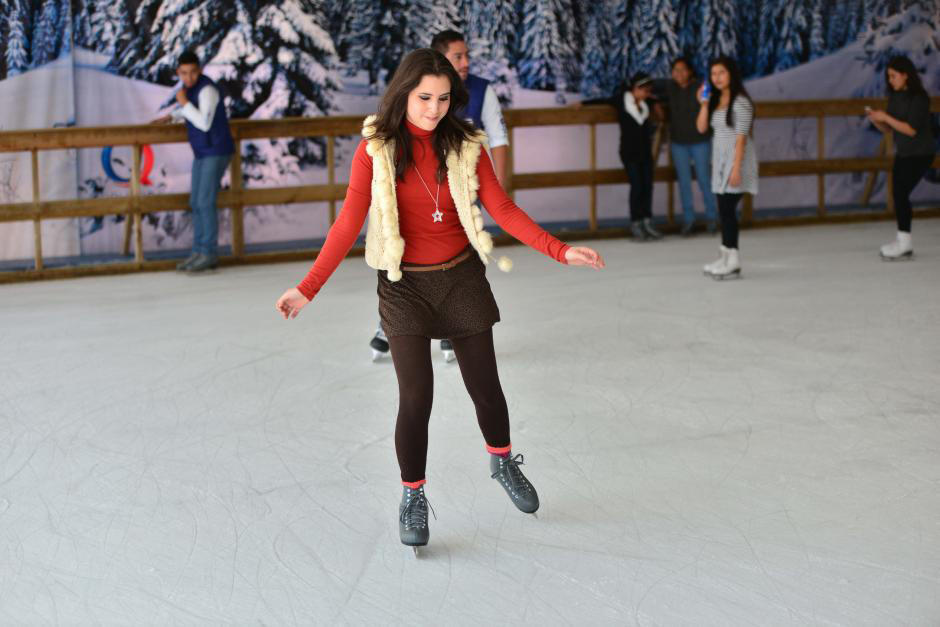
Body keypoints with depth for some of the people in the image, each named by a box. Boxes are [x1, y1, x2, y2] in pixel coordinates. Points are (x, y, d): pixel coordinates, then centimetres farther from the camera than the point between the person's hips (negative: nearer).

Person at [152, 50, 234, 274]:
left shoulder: (207, 89, -18)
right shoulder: (190, 86, 8)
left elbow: (205, 123, -23)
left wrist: (184, 103, -18)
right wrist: (171, 117, 19)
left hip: (217, 152, -9)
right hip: (202, 153, 9)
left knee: (206, 202, -12)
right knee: (196, 203, 7)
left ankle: (210, 253, -6)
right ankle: (199, 251, 12)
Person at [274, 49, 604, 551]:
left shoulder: (466, 145, -4)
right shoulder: (375, 149, -9)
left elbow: (502, 209, -5)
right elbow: (349, 223, -13)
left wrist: (560, 251, -14)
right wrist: (309, 287, -22)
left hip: (461, 277, 2)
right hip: (404, 284, -2)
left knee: (485, 385, 9)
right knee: (416, 396, -8)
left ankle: (502, 462, 39)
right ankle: (412, 496, 13)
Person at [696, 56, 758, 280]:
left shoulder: (741, 102, -10)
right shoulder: (716, 101, 13)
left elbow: (741, 137, -15)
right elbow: (701, 128, 7)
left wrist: (736, 168, -19)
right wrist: (704, 104, -3)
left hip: (735, 159, -7)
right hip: (720, 160, 7)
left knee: (727, 208, -11)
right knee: (724, 209, 8)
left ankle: (733, 262, -8)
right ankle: (726, 257, 13)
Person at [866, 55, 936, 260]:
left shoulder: (918, 97, -17)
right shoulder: (895, 97, 5)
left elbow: (911, 129, -23)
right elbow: (888, 129, 9)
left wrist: (886, 117, -23)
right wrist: (876, 120, -11)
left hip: (920, 154, -8)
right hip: (902, 153, 8)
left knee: (900, 193, -14)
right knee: (899, 195, 6)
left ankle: (904, 242, -7)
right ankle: (903, 245, 12)